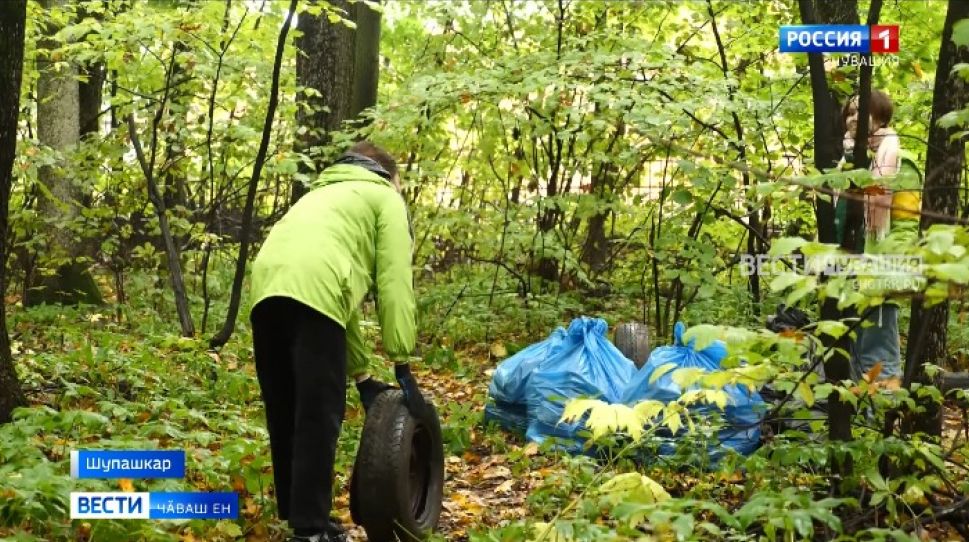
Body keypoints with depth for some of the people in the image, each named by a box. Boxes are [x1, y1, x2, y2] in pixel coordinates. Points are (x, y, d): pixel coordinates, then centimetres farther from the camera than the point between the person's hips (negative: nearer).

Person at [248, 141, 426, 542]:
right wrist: (402, 366, 9)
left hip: (266, 287, 7)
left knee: (285, 414, 17)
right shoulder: (385, 198, 21)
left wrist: (361, 376, 35)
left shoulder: (325, 195, 41)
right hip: (311, 290, -7)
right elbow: (394, 284, 8)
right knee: (319, 416, -1)